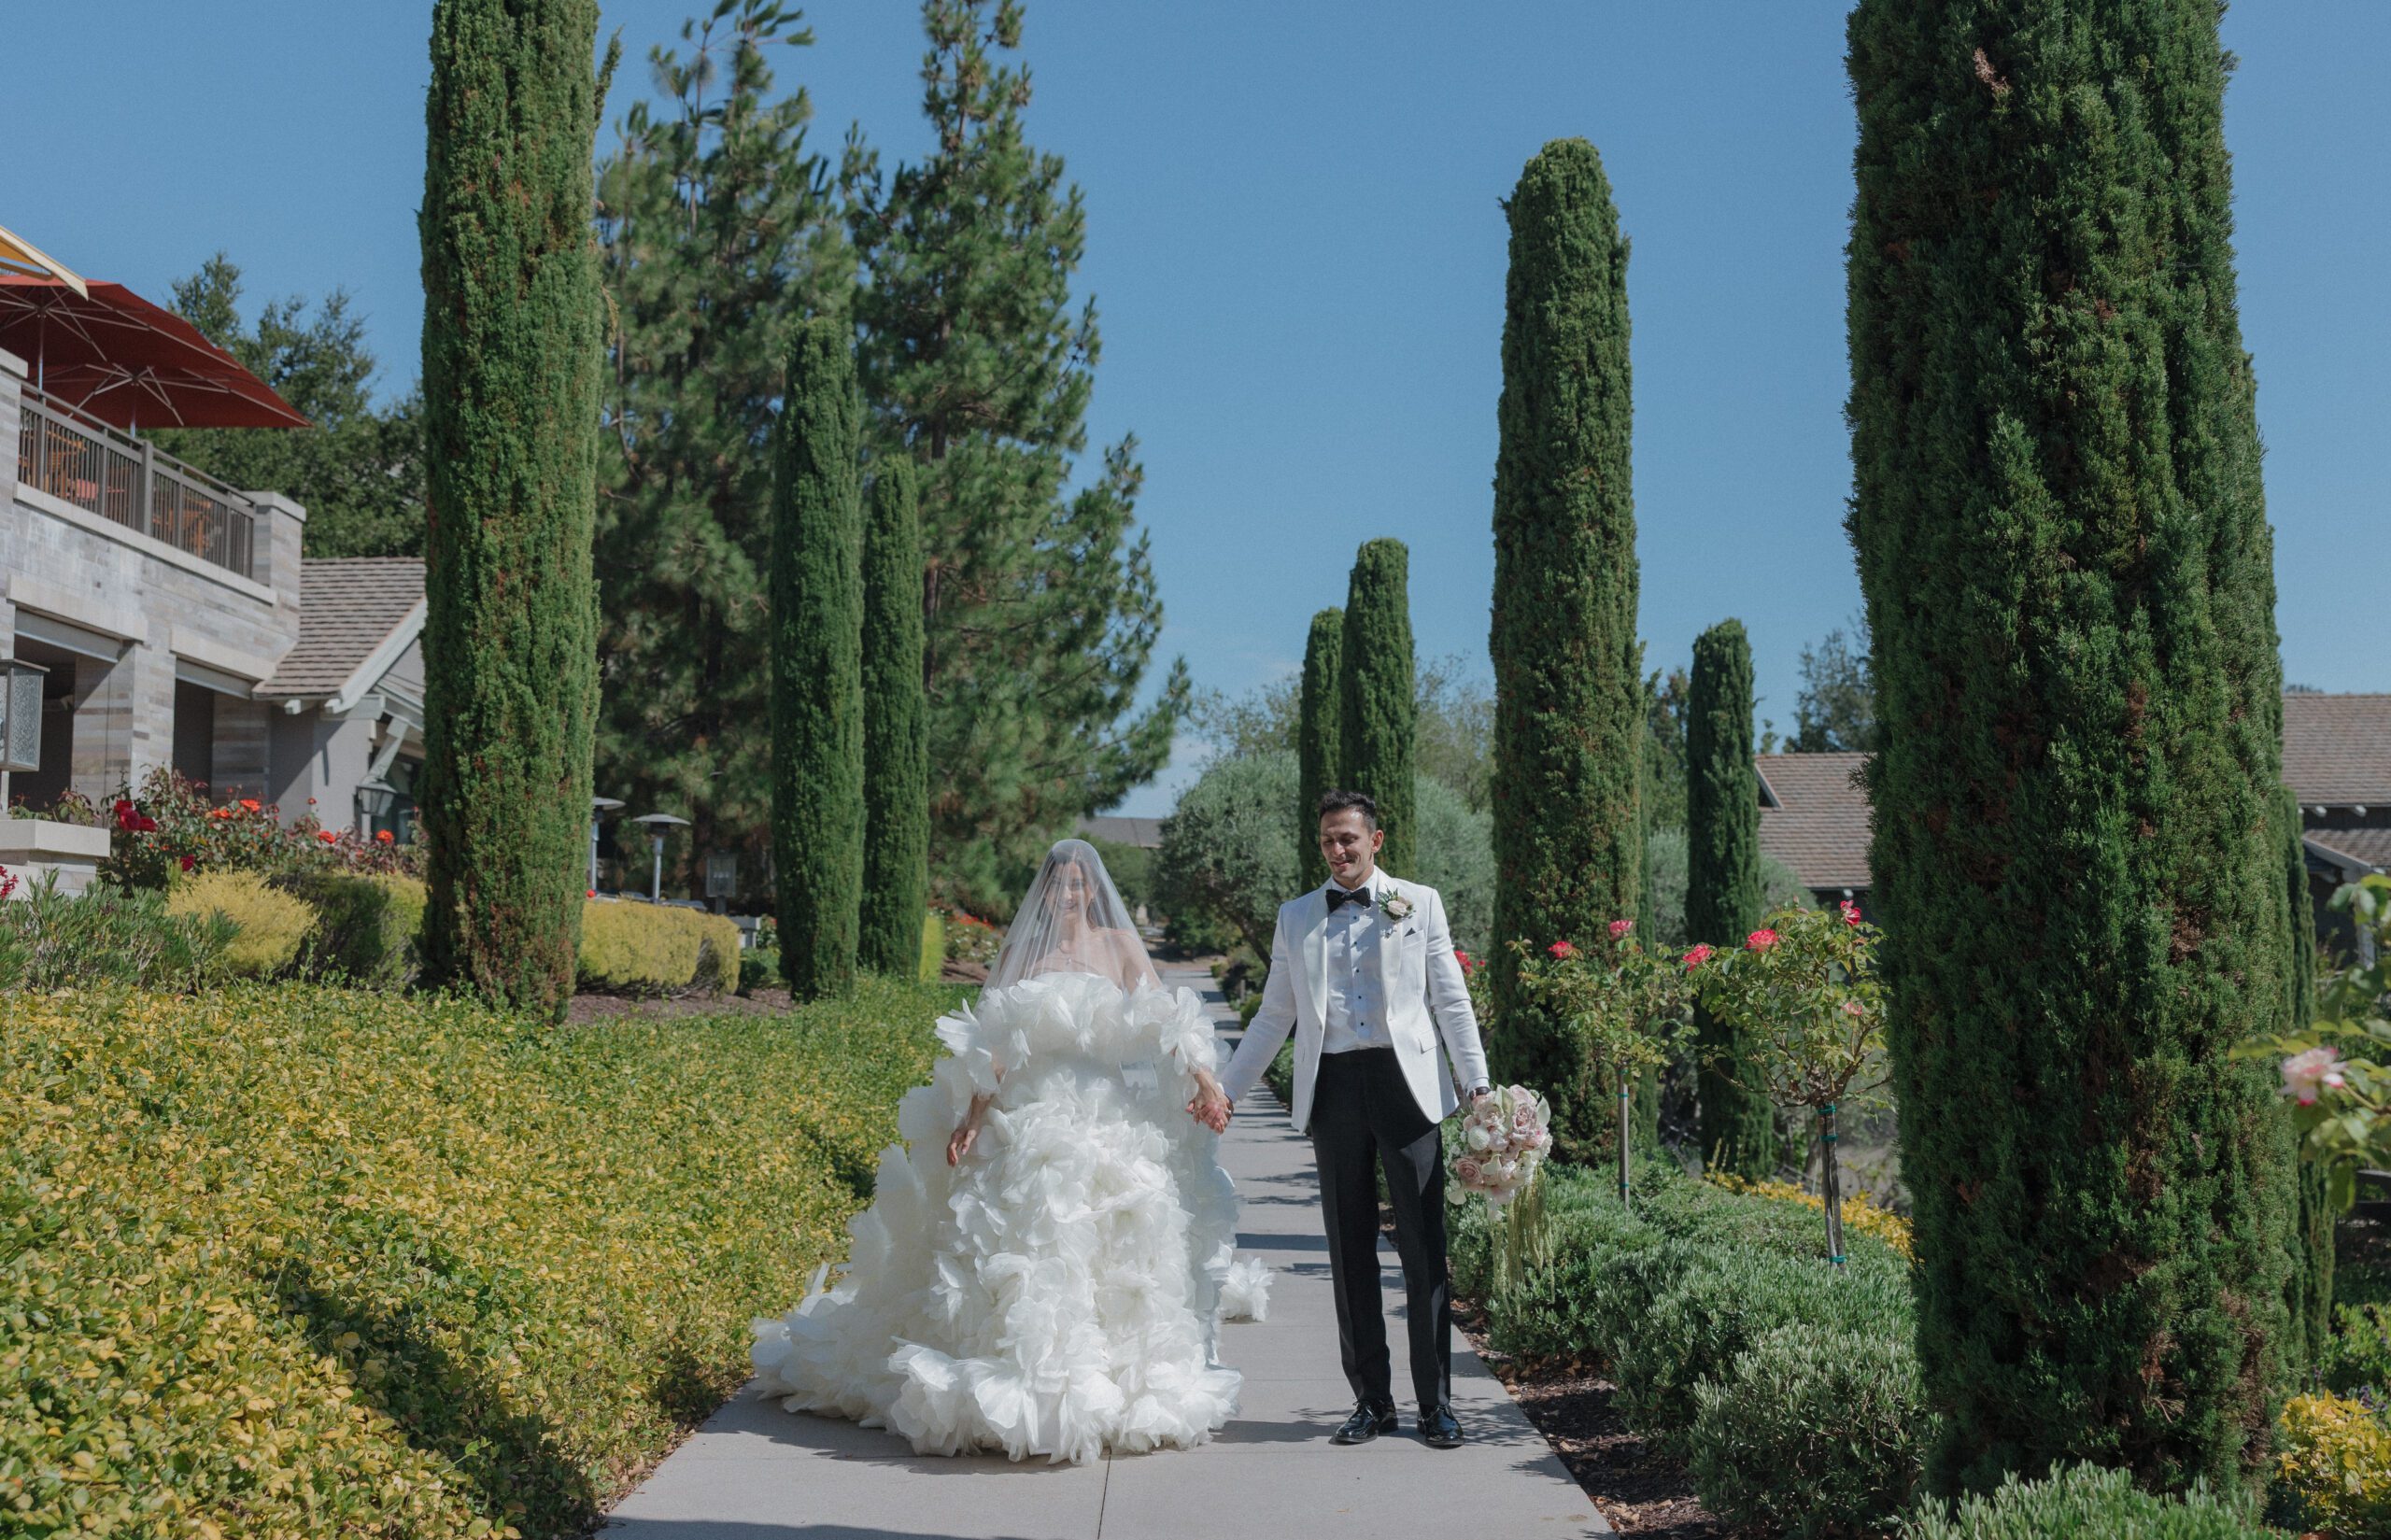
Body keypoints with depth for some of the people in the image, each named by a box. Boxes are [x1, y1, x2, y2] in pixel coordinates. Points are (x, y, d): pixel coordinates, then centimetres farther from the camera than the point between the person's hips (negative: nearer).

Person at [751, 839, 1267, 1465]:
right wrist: (972, 1115, -5)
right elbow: (994, 1041, 5)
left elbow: (1162, 1015, -3)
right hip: (1030, 1119, 0)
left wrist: (1198, 1071, -19)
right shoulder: (1022, 952, 11)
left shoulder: (1118, 945, 8)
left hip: (1111, 1123, 0)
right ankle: (1028, 1383, -2)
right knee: (1029, 1247, -7)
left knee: (1110, 1248, -4)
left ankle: (1111, 1382, 5)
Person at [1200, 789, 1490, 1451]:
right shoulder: (1296, 917, 14)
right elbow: (1274, 1017, 16)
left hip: (1405, 1081, -2)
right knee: (1350, 1247, 6)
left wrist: (1477, 1085, -5)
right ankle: (1371, 1400, 15)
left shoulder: (1419, 903, 8)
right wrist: (1225, 1089, 10)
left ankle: (1436, 1403, 6)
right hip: (1333, 1089, 3)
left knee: (1424, 1246, -2)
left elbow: (1452, 1000, 5)